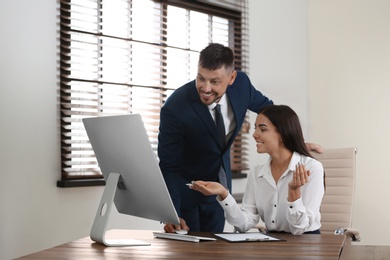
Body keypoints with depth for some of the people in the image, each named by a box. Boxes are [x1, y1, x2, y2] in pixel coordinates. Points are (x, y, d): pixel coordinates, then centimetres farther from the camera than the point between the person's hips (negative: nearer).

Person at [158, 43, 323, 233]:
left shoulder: (240, 84, -17)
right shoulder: (174, 108, -30)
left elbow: (266, 107, 6)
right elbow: (168, 167, -25)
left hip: (219, 182, 4)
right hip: (183, 188, -4)